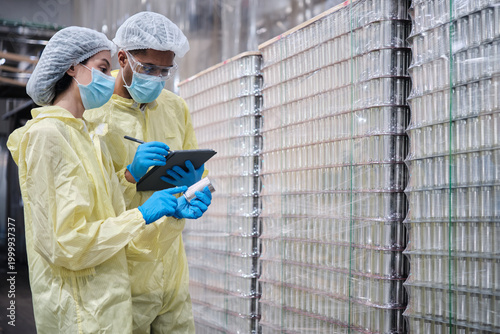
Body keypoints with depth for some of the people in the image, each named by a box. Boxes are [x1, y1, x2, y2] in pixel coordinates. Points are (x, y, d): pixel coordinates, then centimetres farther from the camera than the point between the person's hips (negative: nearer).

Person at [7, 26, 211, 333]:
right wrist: (142, 215, -14)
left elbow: (108, 220, 10)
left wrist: (172, 212, 0)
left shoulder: (85, 137, 14)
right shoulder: (47, 134, -14)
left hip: (107, 302, 9)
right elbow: (65, 244, -20)